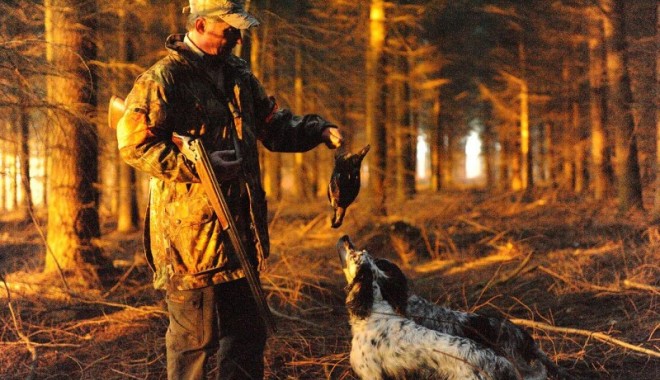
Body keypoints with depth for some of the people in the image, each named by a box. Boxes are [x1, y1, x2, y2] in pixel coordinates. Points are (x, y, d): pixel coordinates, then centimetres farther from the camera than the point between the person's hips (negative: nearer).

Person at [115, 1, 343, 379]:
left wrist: (318, 130, 3)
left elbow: (273, 124, 21)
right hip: (190, 230, -8)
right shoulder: (163, 78, -10)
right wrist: (197, 166, -20)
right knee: (195, 337, 0)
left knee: (247, 330, 15)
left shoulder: (238, 75, 15)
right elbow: (133, 144, -15)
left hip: (239, 229, 8)